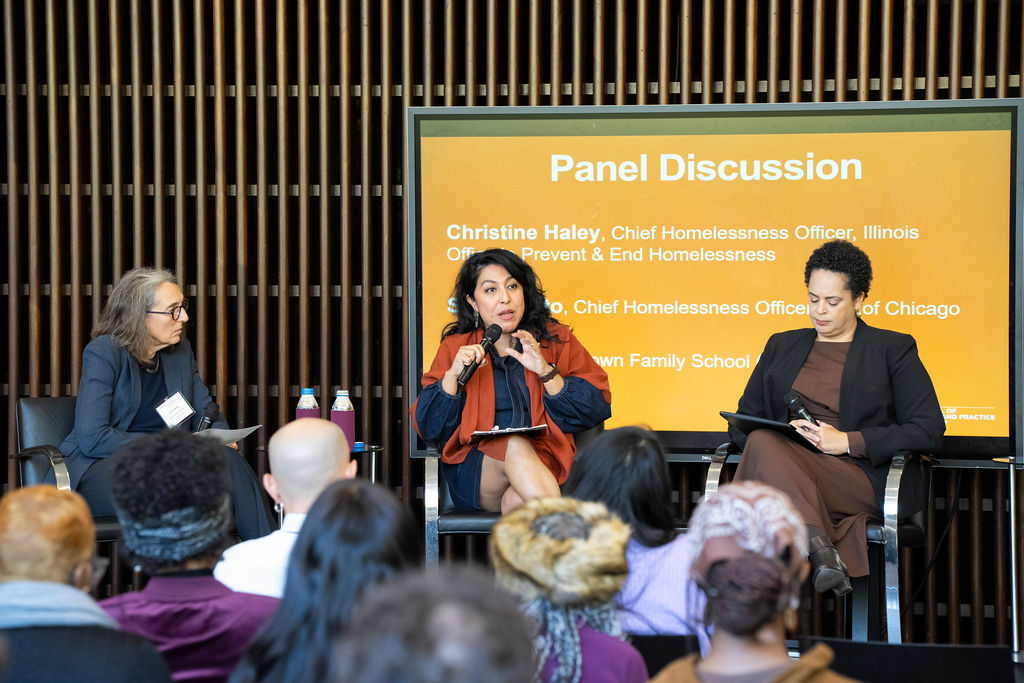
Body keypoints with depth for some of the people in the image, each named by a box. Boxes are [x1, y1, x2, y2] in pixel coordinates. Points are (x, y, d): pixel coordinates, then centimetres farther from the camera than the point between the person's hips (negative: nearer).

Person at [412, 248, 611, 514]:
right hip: (474, 472, 1)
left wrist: (545, 371, -9)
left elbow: (596, 410, 4)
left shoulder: (555, 339, 14)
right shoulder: (455, 348, 15)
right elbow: (431, 431, 7)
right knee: (515, 445, -35)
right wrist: (453, 375, -8)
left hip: (545, 464, -1)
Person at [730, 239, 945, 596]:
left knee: (762, 445, -32)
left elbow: (929, 430, 3)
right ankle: (821, 550, -46)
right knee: (763, 441, -33)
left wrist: (847, 441, -7)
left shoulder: (893, 350, 13)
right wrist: (786, 432, -3)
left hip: (858, 479, -4)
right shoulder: (781, 346, 25)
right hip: (779, 462, 4)